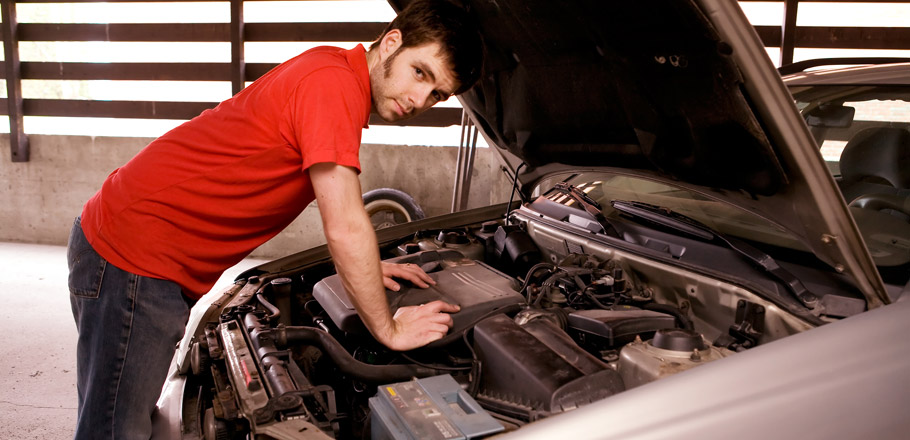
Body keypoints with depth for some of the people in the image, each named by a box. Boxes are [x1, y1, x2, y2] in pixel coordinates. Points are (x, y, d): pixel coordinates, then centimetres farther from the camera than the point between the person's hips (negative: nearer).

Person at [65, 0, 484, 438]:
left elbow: (336, 203, 25)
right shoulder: (332, 82, -22)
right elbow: (345, 229, -24)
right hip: (134, 260, -10)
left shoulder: (329, 72, 10)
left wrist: (366, 267, 17)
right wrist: (390, 330, -14)